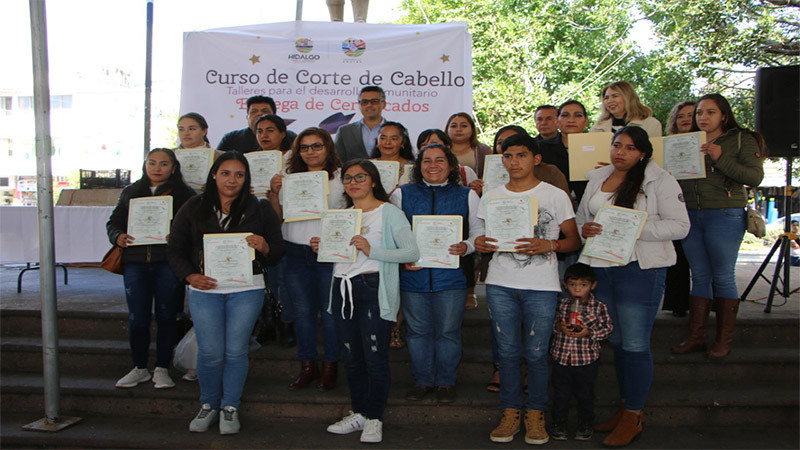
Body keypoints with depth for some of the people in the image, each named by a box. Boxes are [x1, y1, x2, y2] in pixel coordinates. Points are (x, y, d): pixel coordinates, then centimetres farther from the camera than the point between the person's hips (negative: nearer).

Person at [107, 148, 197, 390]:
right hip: (135, 263, 3)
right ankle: (139, 368, 21)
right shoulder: (131, 192, 15)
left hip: (168, 263, -2)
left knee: (166, 316, 4)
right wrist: (118, 236, -5)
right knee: (137, 318, 5)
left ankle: (162, 369, 16)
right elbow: (114, 221, 16)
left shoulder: (184, 194, 4)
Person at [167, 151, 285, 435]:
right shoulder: (193, 209, 7)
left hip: (246, 291, 0)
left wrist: (264, 247, -18)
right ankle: (208, 405, 23)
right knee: (209, 352, 2)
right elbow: (175, 249, 9)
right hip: (204, 289, 1)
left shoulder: (259, 209, 5)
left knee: (236, 351, 3)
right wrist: (190, 276, -6)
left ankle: (230, 408, 19)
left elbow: (278, 253, 5)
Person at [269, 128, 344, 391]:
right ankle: (307, 366, 25)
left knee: (330, 311, 4)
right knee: (302, 311, 11)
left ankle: (330, 367, 19)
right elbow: (278, 216, 13)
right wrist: (274, 193, -2)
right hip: (295, 253, 4)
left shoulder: (341, 177, 0)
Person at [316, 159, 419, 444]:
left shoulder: (389, 212, -3)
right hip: (342, 289, 6)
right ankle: (359, 412, 25)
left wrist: (372, 251, -20)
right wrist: (322, 249, 6)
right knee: (352, 357, 11)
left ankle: (375, 418, 12)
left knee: (375, 357, -3)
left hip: (374, 289, -6)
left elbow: (412, 253, -11)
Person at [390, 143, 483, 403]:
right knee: (417, 330, 10)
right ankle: (422, 381, 28)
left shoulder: (467, 195, 7)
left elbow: (479, 232, 7)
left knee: (448, 331, 7)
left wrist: (466, 246, -14)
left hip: (451, 276, -1)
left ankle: (446, 382, 25)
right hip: (413, 275, 1)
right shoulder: (402, 194, 7)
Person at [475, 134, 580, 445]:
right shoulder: (491, 196, 10)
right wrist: (480, 244, -6)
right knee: (507, 352, 7)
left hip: (541, 286, -2)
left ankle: (536, 413, 18)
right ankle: (511, 411, 20)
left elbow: (573, 239, 2)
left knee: (536, 353, 1)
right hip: (500, 284, 3)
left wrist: (549, 245, -16)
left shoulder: (555, 195, 1)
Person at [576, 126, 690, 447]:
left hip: (640, 270, -6)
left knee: (635, 345, 0)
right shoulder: (596, 179, 12)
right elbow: (580, 216, 19)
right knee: (616, 342, 14)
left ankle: (634, 415, 13)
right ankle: (625, 406, 29)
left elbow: (679, 225, -10)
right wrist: (584, 228, -5)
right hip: (601, 268, 6)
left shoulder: (659, 180, -5)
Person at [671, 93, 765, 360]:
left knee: (723, 277, 0)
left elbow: (755, 177, -9)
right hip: (690, 215, 4)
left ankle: (724, 340, 10)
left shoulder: (743, 140, 2)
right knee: (700, 277, 8)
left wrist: (721, 159, -18)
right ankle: (695, 337, 13)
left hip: (725, 215, -4)